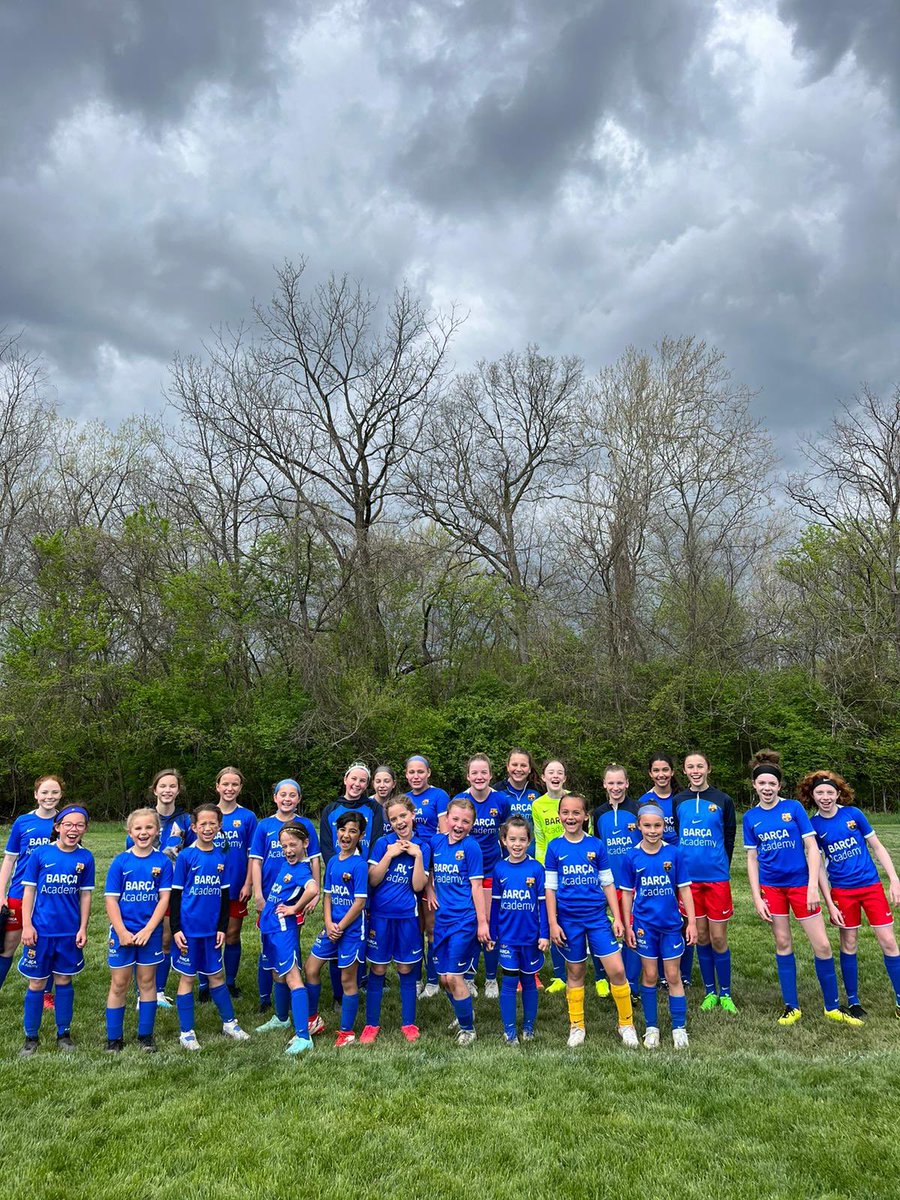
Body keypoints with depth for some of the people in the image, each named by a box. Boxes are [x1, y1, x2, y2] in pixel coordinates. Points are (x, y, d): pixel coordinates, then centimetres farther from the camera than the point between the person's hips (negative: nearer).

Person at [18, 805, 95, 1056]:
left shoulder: (85, 858, -4)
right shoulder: (40, 854, -8)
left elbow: (85, 895, 2)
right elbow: (29, 890, -2)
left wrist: (83, 928, 1)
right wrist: (27, 925, -7)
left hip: (70, 931, 1)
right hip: (41, 930, -1)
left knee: (64, 981, 13)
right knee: (37, 983, 8)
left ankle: (64, 1033, 27)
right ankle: (31, 1036, 25)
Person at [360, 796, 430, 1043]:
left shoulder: (422, 847, 0)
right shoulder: (383, 843, -3)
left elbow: (418, 886, -7)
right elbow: (373, 880, -8)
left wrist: (418, 855, -14)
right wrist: (389, 854, -16)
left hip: (407, 916, 1)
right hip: (380, 915, -1)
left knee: (406, 970, 10)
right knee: (377, 970, 7)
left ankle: (408, 1023, 24)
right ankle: (372, 1024, 21)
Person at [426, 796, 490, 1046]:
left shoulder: (471, 847, -10)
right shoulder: (436, 843, 4)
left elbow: (476, 886, -10)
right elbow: (428, 870, 22)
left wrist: (482, 922, -11)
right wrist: (429, 889, 5)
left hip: (464, 920, -5)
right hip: (442, 918, 6)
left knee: (454, 976, -4)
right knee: (444, 978, 13)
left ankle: (467, 1028, 18)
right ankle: (464, 1012, 40)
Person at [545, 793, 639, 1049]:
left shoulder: (596, 845, -1)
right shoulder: (555, 847, -2)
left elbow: (608, 883, 5)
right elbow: (550, 887, 0)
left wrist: (617, 918, 1)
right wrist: (553, 923, -4)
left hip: (597, 917, 0)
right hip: (568, 920, 0)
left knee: (617, 970, -4)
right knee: (575, 972, 11)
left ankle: (626, 1024, 15)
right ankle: (576, 1025, 28)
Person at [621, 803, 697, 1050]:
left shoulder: (673, 853, -7)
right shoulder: (632, 857, -6)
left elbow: (684, 889, -1)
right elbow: (627, 893, 1)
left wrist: (691, 922, -3)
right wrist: (627, 926, 0)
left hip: (671, 924, 0)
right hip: (644, 924, 0)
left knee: (673, 976, 8)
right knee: (649, 975, 10)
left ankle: (679, 1027, 21)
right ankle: (651, 1027, 23)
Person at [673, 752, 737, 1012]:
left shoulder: (723, 800, -2)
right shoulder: (678, 801, 5)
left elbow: (729, 838, 4)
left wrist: (721, 868, 5)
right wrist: (680, 866, 8)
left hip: (716, 878, -2)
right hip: (688, 878, 2)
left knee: (718, 938, 2)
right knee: (701, 937, 11)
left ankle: (725, 994, 18)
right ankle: (710, 991, 25)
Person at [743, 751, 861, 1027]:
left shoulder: (793, 807, -6)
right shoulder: (750, 817, 0)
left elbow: (812, 848, -6)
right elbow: (752, 859, 4)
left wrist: (813, 887, -13)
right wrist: (756, 898, -2)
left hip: (800, 883, -2)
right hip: (771, 887, 2)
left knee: (822, 945, 0)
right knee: (783, 943, 9)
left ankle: (832, 1007, 18)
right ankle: (791, 1006, 21)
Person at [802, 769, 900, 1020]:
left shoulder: (853, 814, -6)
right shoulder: (813, 825, -6)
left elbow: (877, 847, 2)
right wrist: (828, 900, -4)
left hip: (871, 885, 0)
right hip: (842, 891, 0)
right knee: (849, 945, 8)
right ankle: (853, 1001, 21)